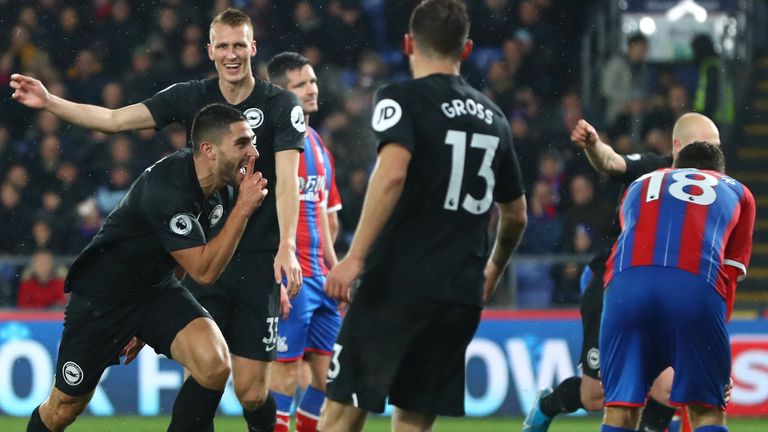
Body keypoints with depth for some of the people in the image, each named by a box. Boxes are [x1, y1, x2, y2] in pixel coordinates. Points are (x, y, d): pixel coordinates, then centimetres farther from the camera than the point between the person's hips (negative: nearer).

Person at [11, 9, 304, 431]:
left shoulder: (281, 105, -5)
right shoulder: (189, 97, 4)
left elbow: (287, 179, -16)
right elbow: (114, 119, 3)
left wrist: (287, 247, -29)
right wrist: (49, 102, -8)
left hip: (259, 262, -3)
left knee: (251, 391, -3)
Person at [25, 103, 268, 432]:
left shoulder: (219, 190, -5)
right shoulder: (167, 189, -31)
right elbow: (204, 270, -31)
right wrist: (244, 208, -31)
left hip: (158, 290, 6)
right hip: (102, 294, -6)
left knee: (215, 364, -23)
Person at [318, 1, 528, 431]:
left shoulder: (402, 99, -3)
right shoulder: (492, 116, 16)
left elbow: (393, 173, -22)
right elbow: (516, 215, 26)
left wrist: (355, 257, -23)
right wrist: (493, 274, 43)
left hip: (397, 285, -5)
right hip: (462, 295, 5)